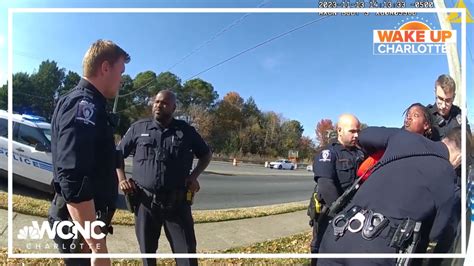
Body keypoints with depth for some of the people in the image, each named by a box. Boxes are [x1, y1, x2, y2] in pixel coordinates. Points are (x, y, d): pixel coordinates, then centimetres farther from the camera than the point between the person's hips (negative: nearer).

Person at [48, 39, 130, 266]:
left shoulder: (85, 103, 13)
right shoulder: (84, 104, -20)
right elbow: (73, 181, -30)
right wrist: (97, 244, -29)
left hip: (81, 221, 10)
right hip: (79, 224, -10)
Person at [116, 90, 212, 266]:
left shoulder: (185, 130, 2)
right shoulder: (138, 128, 4)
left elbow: (206, 154, 13)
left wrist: (194, 176, 0)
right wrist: (122, 179, 1)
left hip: (177, 202, -1)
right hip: (145, 202, 1)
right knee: (147, 251, 17)